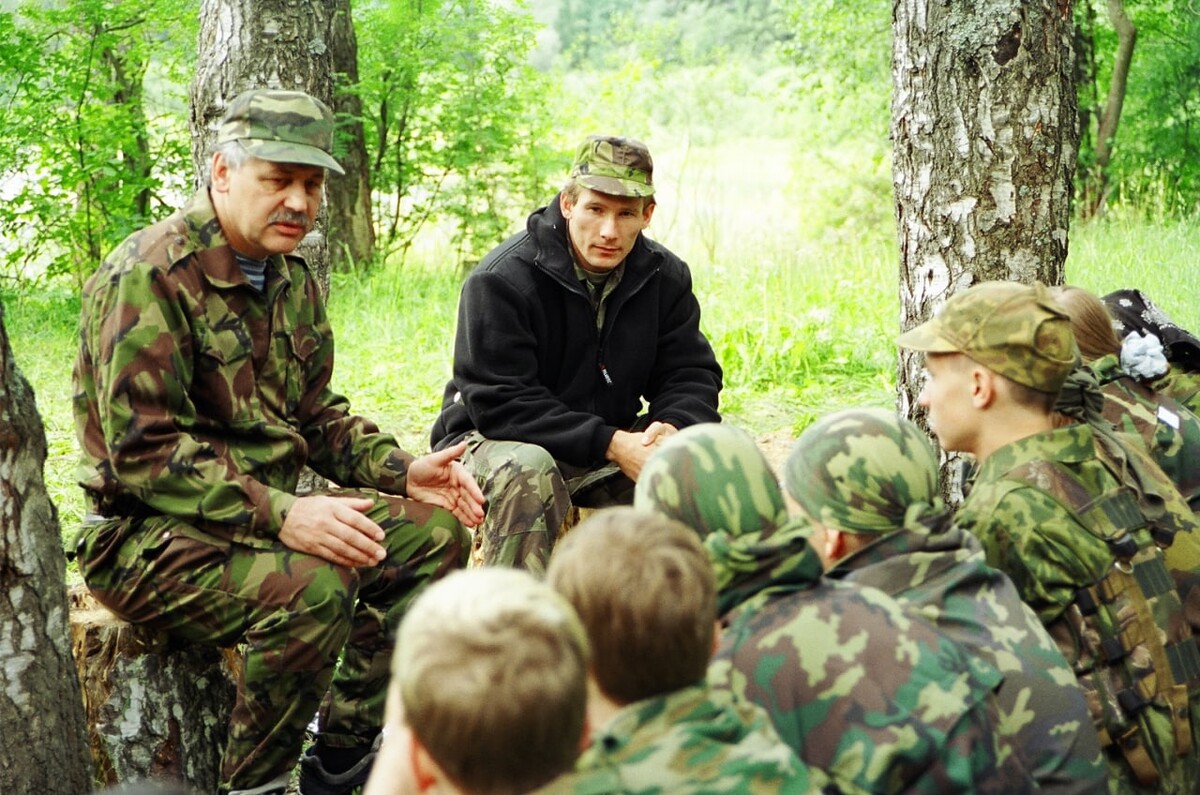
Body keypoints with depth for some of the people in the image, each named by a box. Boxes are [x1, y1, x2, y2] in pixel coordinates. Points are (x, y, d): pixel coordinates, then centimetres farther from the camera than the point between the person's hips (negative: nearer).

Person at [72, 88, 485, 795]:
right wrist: (280, 517, -32)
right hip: (145, 537, -9)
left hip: (270, 513, 9)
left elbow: (316, 415, 20)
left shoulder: (293, 279, 11)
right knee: (312, 586, -33)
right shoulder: (149, 276, -18)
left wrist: (402, 471, 2)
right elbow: (144, 453, -24)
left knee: (434, 533, 2)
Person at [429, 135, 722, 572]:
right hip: (496, 441, -5)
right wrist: (611, 444, -30)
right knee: (527, 470, -38)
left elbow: (691, 375, 1)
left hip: (614, 446, 5)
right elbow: (499, 403, -24)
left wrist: (672, 429, -25)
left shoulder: (665, 277, -1)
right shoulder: (500, 281, -19)